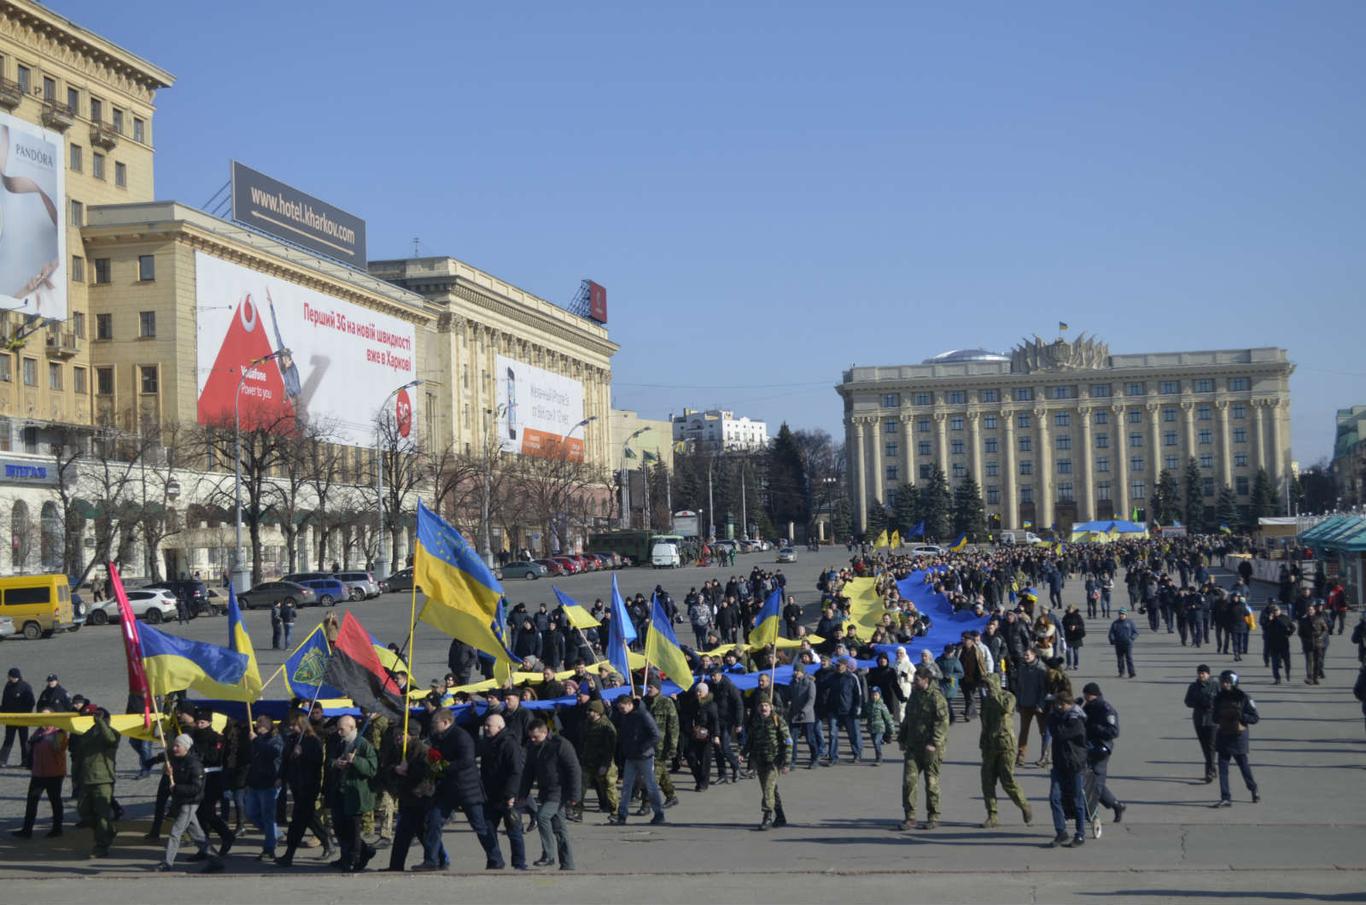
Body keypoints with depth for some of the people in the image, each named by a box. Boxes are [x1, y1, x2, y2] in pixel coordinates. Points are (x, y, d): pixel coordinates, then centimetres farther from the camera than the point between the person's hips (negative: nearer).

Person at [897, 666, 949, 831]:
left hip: (930, 749, -6)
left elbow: (942, 723, -16)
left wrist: (933, 743, -22)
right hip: (913, 747, 6)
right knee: (909, 780, -2)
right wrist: (902, 738, 18)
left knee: (931, 783, 4)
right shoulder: (914, 695, 13)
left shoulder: (936, 698, -11)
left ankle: (933, 817, 15)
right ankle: (910, 816, 3)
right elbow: (907, 720, 23)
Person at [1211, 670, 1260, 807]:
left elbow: (1255, 718, -7)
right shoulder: (1219, 698, 4)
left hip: (1239, 736, -4)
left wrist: (1240, 716, -24)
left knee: (1243, 765, 9)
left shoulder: (1243, 697, -9)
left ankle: (1254, 791, 33)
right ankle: (1226, 798, -1)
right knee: (1223, 767, -2)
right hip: (1223, 735, 4)